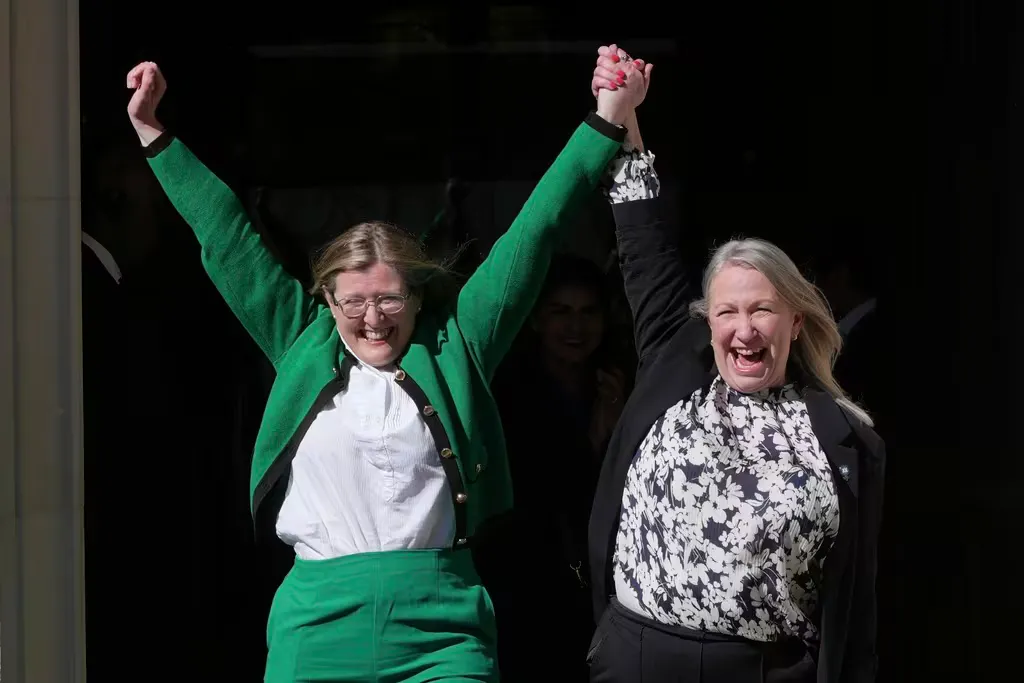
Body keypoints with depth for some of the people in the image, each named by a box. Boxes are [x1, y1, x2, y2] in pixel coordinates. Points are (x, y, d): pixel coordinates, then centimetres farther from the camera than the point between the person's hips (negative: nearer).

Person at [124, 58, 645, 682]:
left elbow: (533, 234, 7)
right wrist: (151, 130, 19)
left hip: (441, 625, -1)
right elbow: (228, 238, 15)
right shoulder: (306, 346, 11)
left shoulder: (454, 345, 8)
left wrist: (608, 118, 4)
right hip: (318, 622, 1)